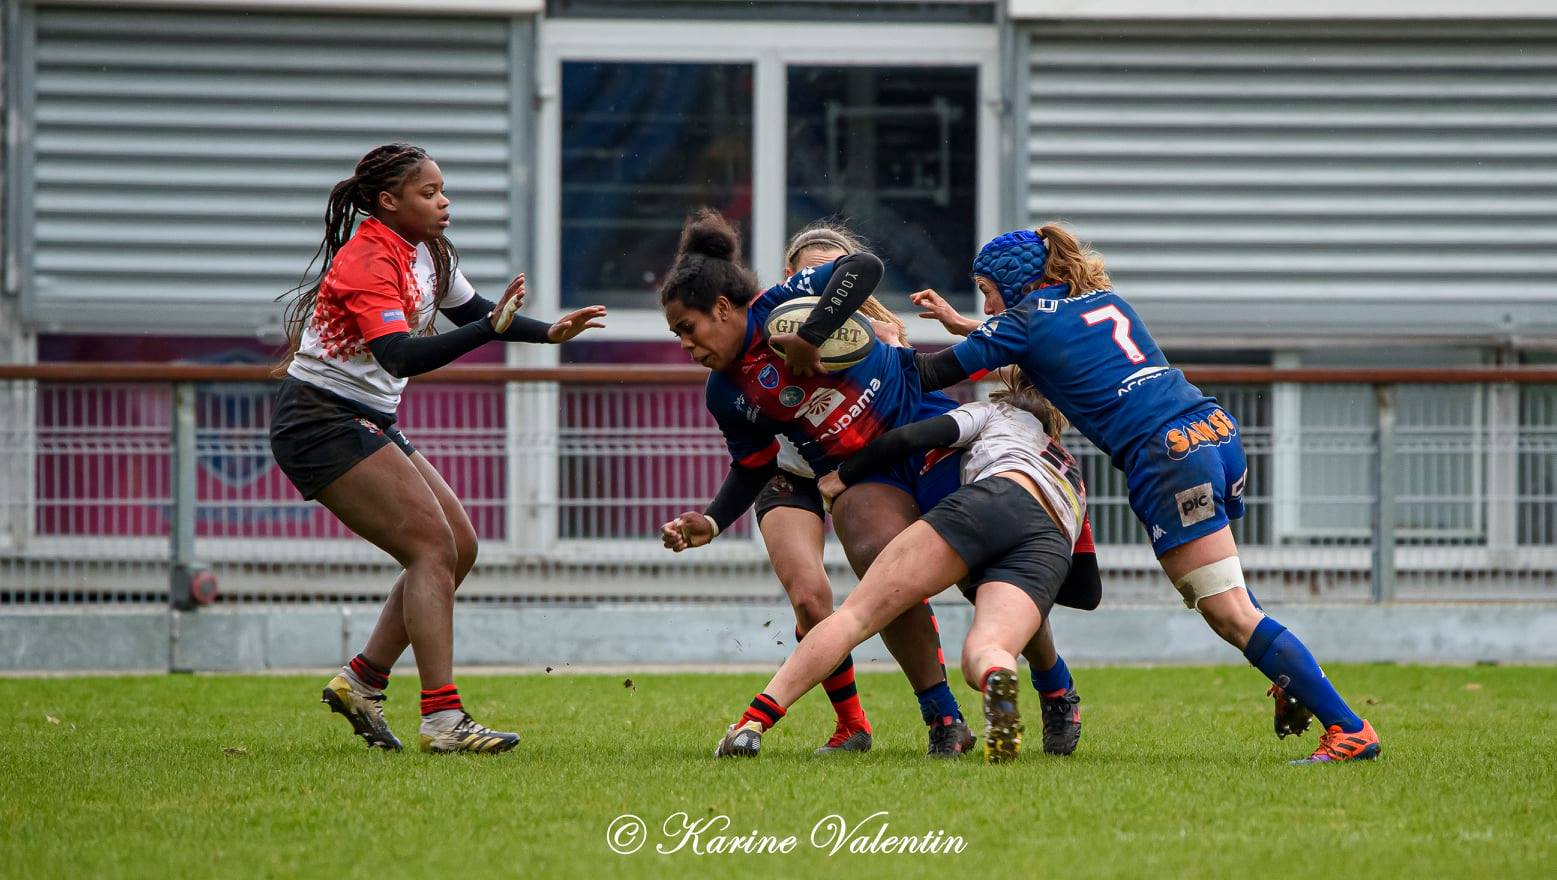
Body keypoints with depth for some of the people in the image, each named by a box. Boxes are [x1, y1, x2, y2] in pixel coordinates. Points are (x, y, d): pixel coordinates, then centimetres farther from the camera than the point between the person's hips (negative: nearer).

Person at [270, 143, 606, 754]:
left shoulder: (428, 252, 8)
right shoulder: (368, 263, -21)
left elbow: (469, 310, 24)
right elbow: (401, 357, -34)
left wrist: (549, 332, 10)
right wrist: (491, 327, -41)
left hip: (369, 423, 10)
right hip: (321, 422, -10)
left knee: (459, 546, 5)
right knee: (434, 547, -18)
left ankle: (362, 681, 11)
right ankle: (442, 719, -23)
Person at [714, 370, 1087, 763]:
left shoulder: (998, 412, 34)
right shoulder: (1072, 472, 46)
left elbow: (911, 437, 17)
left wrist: (842, 478, 28)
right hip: (1052, 551, 4)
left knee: (858, 613, -7)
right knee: (981, 656, -18)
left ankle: (753, 721, -20)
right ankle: (996, 677, -59)